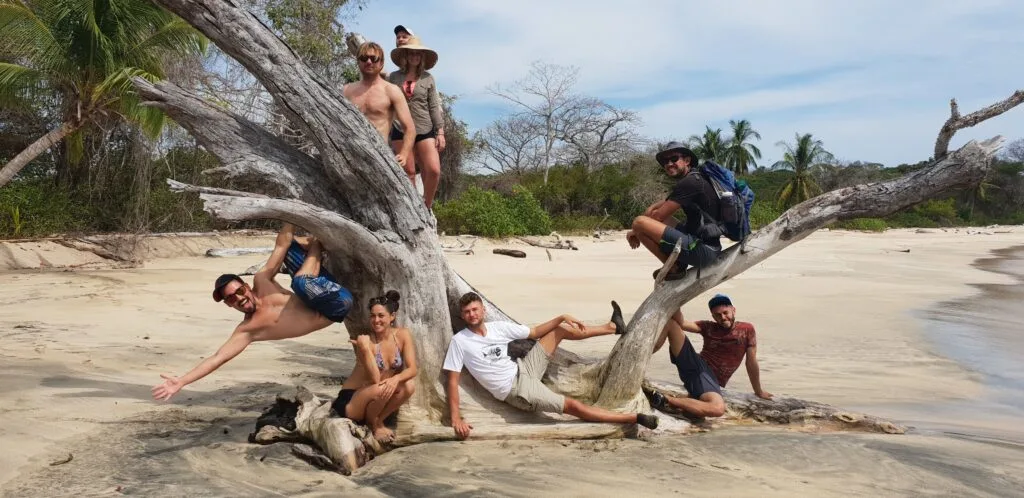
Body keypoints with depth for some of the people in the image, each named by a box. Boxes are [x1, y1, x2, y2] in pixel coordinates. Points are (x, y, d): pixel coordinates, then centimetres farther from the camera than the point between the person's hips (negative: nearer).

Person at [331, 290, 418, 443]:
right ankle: (373, 425, -3)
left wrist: (396, 378, -33)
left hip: (379, 397, 5)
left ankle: (378, 421, -1)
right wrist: (365, 349, -35)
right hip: (351, 399, -4)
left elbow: (412, 369, -12)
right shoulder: (366, 340, -20)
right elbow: (375, 379, -25)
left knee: (409, 385, -21)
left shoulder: (402, 334, -7)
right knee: (380, 389, -34)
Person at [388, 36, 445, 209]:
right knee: (408, 173, 2)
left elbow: (434, 107, 4)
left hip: (425, 130, 0)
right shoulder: (393, 77, 5)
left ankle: (426, 207, 8)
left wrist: (440, 132, -2)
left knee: (433, 171, -11)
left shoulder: (428, 78, 6)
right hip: (401, 131, 0)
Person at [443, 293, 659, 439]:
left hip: (523, 370, 7)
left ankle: (612, 327, 24)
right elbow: (453, 381, -14)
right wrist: (456, 419, -25)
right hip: (516, 389, -7)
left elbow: (534, 332, 12)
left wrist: (561, 317, 0)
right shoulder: (459, 342, -12)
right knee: (572, 406, -14)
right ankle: (635, 418, -10)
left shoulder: (498, 327, 3)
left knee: (560, 330, 7)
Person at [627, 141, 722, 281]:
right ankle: (678, 264, 12)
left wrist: (635, 231, 5)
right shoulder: (693, 180, 20)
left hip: (702, 250, -11)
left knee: (640, 222, -16)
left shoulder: (689, 183, -12)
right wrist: (636, 231, 4)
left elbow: (658, 216, -12)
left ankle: (673, 268, -7)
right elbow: (653, 208, 17)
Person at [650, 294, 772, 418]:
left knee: (719, 409, -40)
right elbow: (681, 324, -7)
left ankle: (666, 399, -33)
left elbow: (751, 362, 7)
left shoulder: (747, 329, 4)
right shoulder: (708, 327, 10)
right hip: (695, 365, 2)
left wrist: (759, 392, 14)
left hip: (711, 380, -2)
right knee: (670, 321, -11)